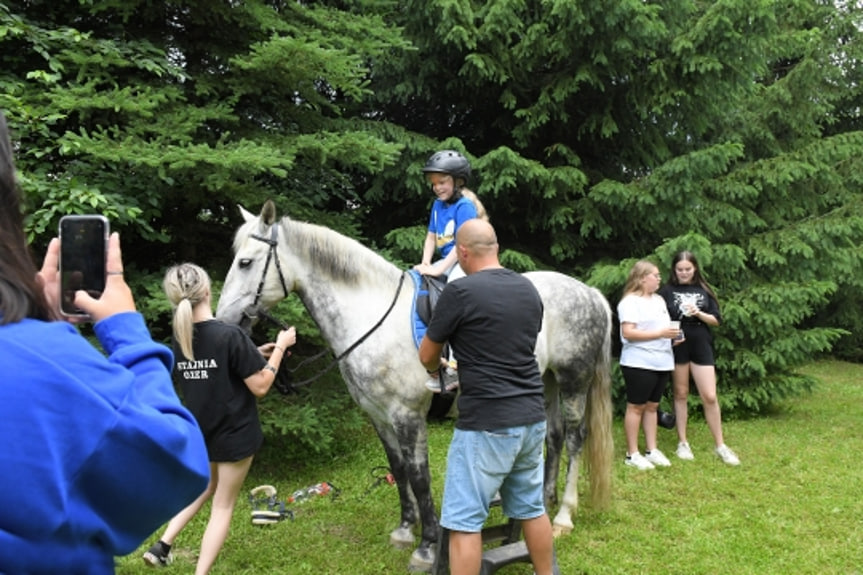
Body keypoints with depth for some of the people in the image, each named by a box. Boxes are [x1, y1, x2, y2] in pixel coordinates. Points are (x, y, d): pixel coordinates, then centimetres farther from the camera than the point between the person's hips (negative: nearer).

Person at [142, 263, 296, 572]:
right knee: (223, 506, 11)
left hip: (199, 434, 6)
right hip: (235, 435, -6)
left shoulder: (179, 341, -4)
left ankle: (162, 545, 26)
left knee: (206, 488, 31)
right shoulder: (231, 335, -24)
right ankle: (201, 571, 17)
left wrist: (253, 355, 9)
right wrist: (280, 347, -9)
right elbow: (260, 387, -19)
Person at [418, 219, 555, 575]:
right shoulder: (529, 290, 7)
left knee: (464, 521, 3)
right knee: (532, 509, 21)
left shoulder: (460, 291, -13)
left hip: (487, 424, -7)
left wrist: (438, 367, 22)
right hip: (532, 417, 7)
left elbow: (426, 357, -1)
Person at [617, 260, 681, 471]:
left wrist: (673, 335, 5)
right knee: (636, 406, -1)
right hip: (639, 363, -8)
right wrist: (660, 334, -21)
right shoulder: (630, 302, -10)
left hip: (662, 362, 8)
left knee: (652, 406, 13)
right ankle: (632, 454, 6)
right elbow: (628, 332, -20)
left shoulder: (659, 300, 17)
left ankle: (652, 450, 20)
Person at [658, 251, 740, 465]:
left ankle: (720, 446, 12)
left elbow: (716, 320, 5)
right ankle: (682, 443, 20)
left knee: (710, 397, -1)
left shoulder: (704, 291, 7)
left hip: (701, 346, 1)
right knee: (681, 395, 9)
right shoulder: (667, 291, 1)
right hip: (677, 347, -1)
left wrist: (699, 314, -12)